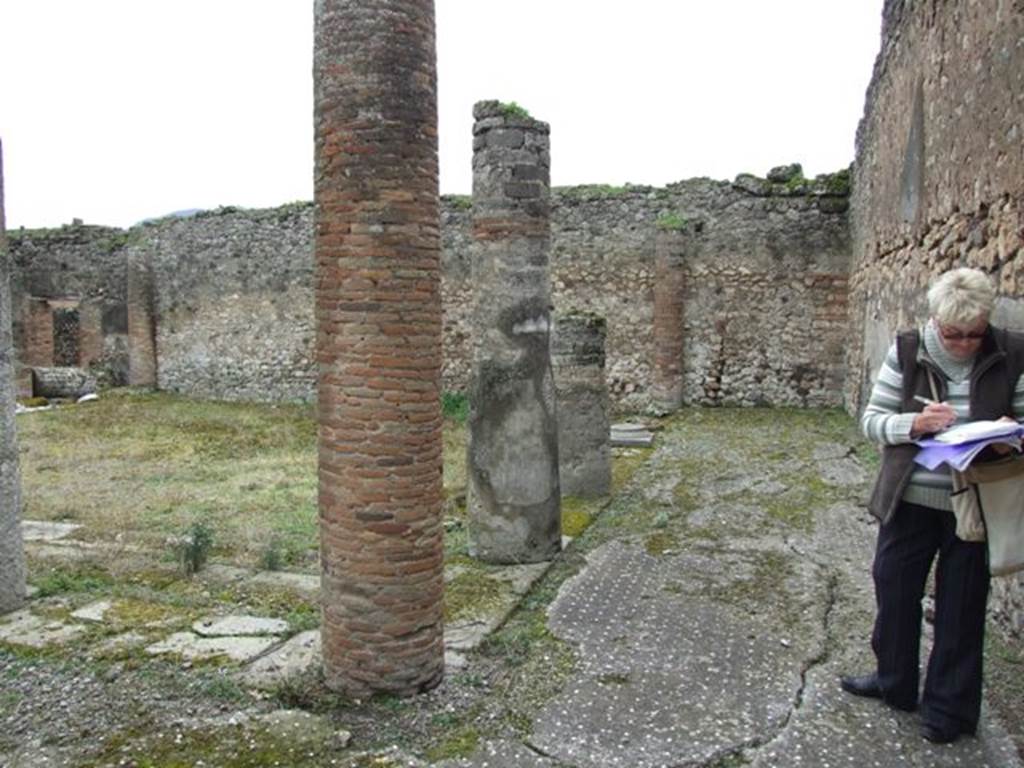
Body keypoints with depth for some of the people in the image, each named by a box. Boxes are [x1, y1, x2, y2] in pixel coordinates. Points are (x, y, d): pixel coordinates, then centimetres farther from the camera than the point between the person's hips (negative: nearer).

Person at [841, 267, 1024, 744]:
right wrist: (914, 423, -23)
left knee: (961, 606, 12)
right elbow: (871, 420, -5)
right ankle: (893, 682, 39)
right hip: (909, 502, 1)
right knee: (894, 591, 15)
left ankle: (950, 707, 32)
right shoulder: (906, 352, -7)